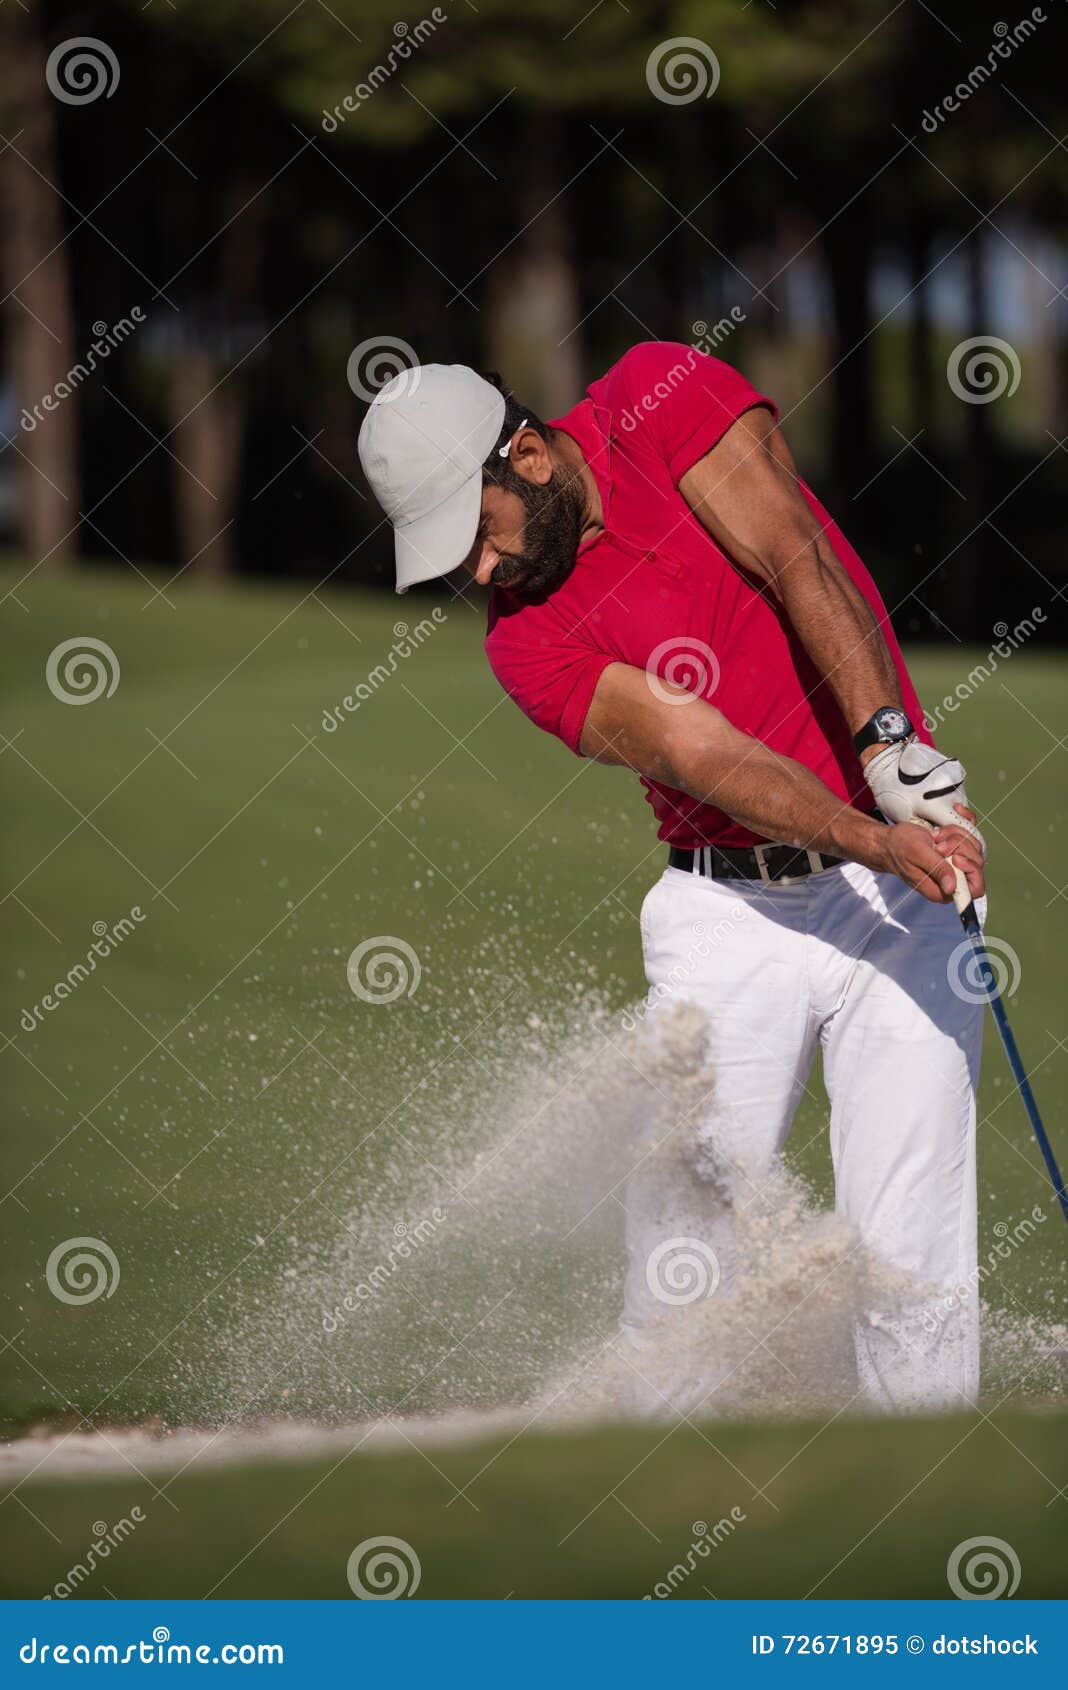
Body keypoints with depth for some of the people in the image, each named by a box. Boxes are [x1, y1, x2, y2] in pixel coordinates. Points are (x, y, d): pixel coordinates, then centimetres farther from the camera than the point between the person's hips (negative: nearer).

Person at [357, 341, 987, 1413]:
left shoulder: (664, 399, -3)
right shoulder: (525, 641, -4)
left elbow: (798, 564, -12)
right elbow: (700, 754, -16)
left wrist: (887, 738, -27)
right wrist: (879, 844, -30)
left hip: (898, 895, -1)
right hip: (728, 911, 1)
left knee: (910, 1260, -11)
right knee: (680, 1252, -8)